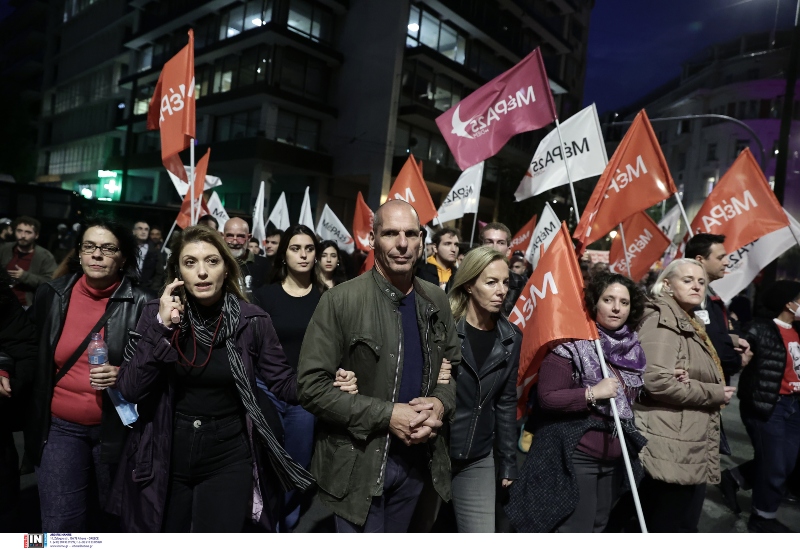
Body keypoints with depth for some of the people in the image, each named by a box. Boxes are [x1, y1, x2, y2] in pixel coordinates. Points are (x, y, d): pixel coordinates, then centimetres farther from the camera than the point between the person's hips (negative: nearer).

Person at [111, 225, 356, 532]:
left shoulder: (251, 320, -9)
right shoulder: (157, 313, -6)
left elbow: (283, 382, -4)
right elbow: (129, 390, -11)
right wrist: (162, 327, -21)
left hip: (228, 459, -2)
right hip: (165, 458, 2)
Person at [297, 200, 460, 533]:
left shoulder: (436, 301, 2)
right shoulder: (340, 300, -15)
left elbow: (456, 366, 12)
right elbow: (311, 387, -16)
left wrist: (441, 403, -9)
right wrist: (386, 415, -21)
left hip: (418, 458, 5)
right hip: (358, 463, -5)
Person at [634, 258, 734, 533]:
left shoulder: (691, 324, 17)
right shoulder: (663, 320, -14)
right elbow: (657, 381, -27)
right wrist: (715, 394, -13)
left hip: (693, 449, 10)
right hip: (671, 451, -10)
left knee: (686, 526, 19)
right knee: (665, 528, 1)